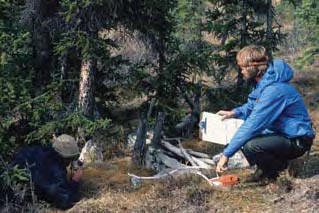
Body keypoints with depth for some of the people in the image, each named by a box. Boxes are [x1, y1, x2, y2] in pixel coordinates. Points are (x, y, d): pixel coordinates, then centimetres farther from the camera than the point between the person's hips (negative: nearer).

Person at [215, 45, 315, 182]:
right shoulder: (264, 82, 2)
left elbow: (252, 125, -30)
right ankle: (265, 168, 13)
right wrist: (234, 113, 0)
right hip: (279, 132, 10)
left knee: (250, 146, -31)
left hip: (296, 141, -10)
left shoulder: (274, 90, -29)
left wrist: (226, 154, -27)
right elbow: (252, 107, 20)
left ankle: (278, 166, -3)